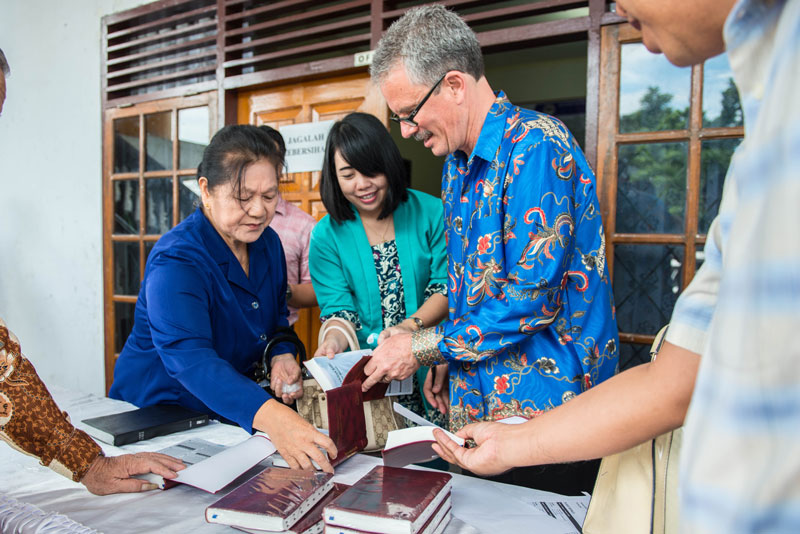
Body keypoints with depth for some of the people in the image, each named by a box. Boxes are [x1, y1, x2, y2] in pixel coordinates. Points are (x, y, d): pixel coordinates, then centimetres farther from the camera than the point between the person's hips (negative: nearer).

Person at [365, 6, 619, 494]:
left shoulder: (536, 147, -19)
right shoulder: (457, 162, 10)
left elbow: (531, 300, -23)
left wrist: (423, 348, -14)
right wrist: (447, 357, 12)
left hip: (549, 412, -8)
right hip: (479, 403, 8)